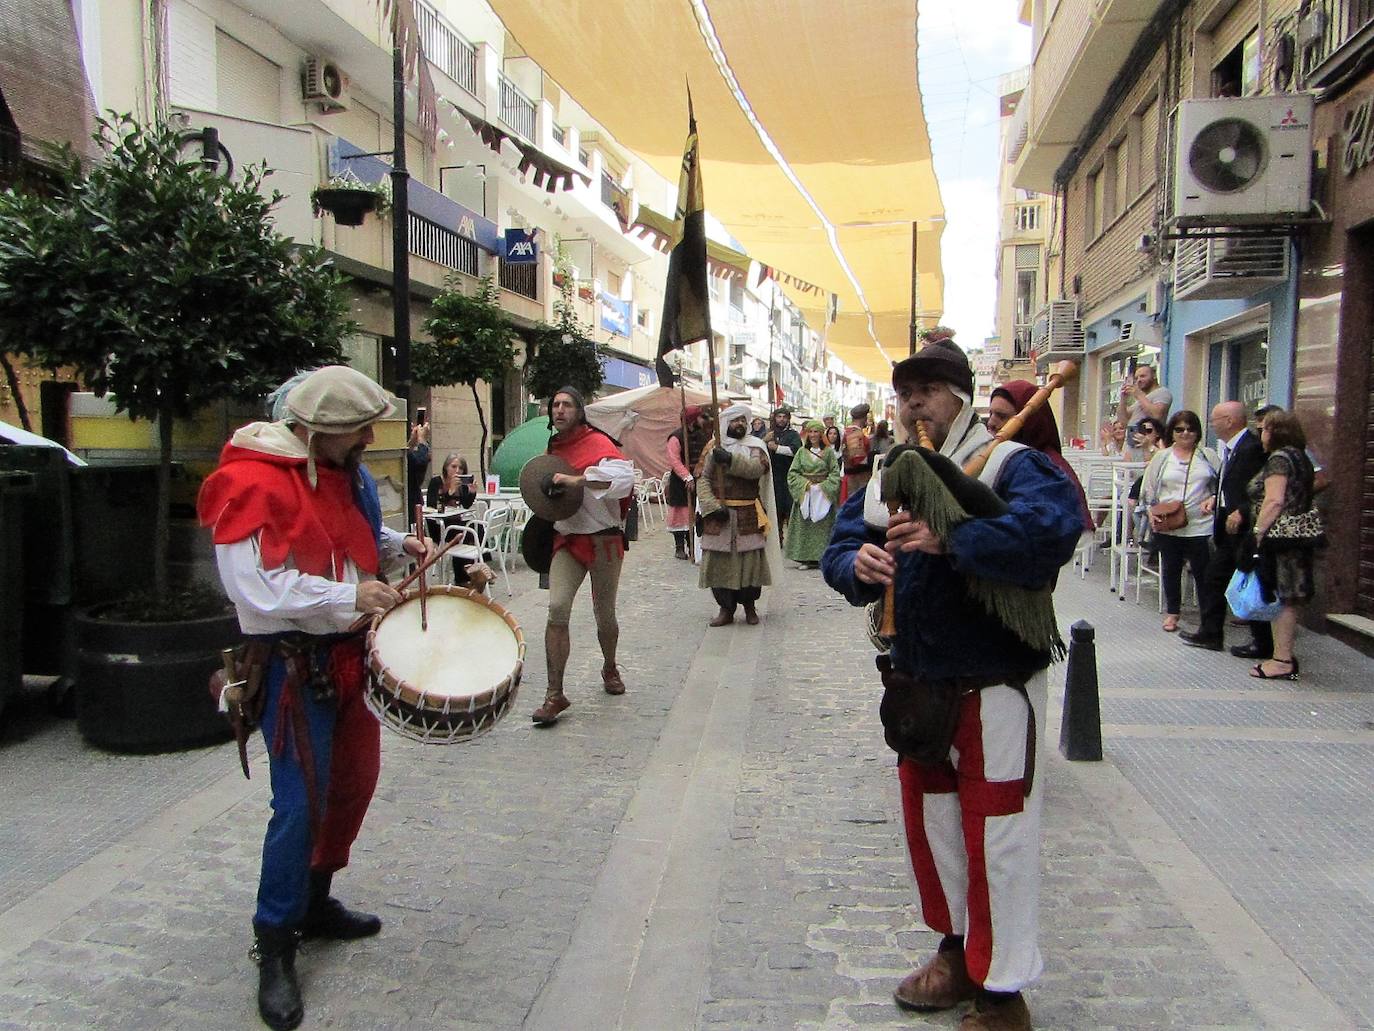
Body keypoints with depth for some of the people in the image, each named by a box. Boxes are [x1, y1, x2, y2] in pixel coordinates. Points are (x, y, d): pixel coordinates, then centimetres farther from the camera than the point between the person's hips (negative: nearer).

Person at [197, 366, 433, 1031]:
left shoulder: (343, 470, 7)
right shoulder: (253, 481, -19)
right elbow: (255, 588, -26)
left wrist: (398, 544, 6)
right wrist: (347, 596, -24)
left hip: (349, 650, 9)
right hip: (293, 661, -9)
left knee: (355, 781, 16)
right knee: (302, 802, -7)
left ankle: (314, 900, 36)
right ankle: (274, 947, 11)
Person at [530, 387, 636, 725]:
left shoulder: (598, 443, -12)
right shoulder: (554, 448, 10)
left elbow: (623, 475, -33)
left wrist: (575, 480, -33)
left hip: (603, 541, -4)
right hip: (566, 540, 4)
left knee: (604, 614, 10)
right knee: (557, 609, -12)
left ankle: (610, 668, 41)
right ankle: (554, 694, -7)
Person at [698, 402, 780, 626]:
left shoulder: (755, 446, 5)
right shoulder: (715, 449, 9)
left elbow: (756, 468, -16)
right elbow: (703, 481, 1)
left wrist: (730, 459, -27)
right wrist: (713, 506, -13)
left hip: (748, 515, -1)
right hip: (719, 516, 1)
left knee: (750, 560, 2)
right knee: (718, 561, 1)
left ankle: (750, 605, 21)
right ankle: (726, 608, 14)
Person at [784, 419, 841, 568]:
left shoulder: (828, 452, 3)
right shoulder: (802, 451, 7)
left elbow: (835, 473, -1)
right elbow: (792, 473, 3)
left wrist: (823, 486, -13)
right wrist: (806, 484, -10)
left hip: (823, 494, -1)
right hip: (804, 493, 2)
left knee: (823, 526, -2)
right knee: (805, 525, -1)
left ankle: (822, 556, 2)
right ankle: (806, 557, 3)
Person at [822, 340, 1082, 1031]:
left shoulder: (1011, 465, -14)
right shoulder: (889, 474, 9)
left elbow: (1054, 526, -33)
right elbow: (841, 544, 4)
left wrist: (950, 539, -36)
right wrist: (857, 564, -19)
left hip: (995, 689, -7)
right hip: (918, 684, 7)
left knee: (995, 836, 3)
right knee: (929, 819, 19)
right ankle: (958, 952, 41)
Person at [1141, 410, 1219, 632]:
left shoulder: (1208, 457, 5)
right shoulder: (1162, 457, 7)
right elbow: (1148, 490, 7)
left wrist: (1213, 499, -9)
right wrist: (1152, 514, -6)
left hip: (1200, 525, -1)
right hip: (1167, 525, 1)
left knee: (1202, 570, 0)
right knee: (1171, 569, 12)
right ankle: (1172, 612, 26)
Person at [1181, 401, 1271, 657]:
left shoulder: (1252, 447, -18)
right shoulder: (1228, 448, 11)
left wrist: (1241, 513, -24)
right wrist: (1216, 497, 6)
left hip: (1245, 529, -10)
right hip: (1230, 530, 10)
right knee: (1213, 579, 15)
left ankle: (1263, 644, 12)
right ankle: (1210, 633, 25)